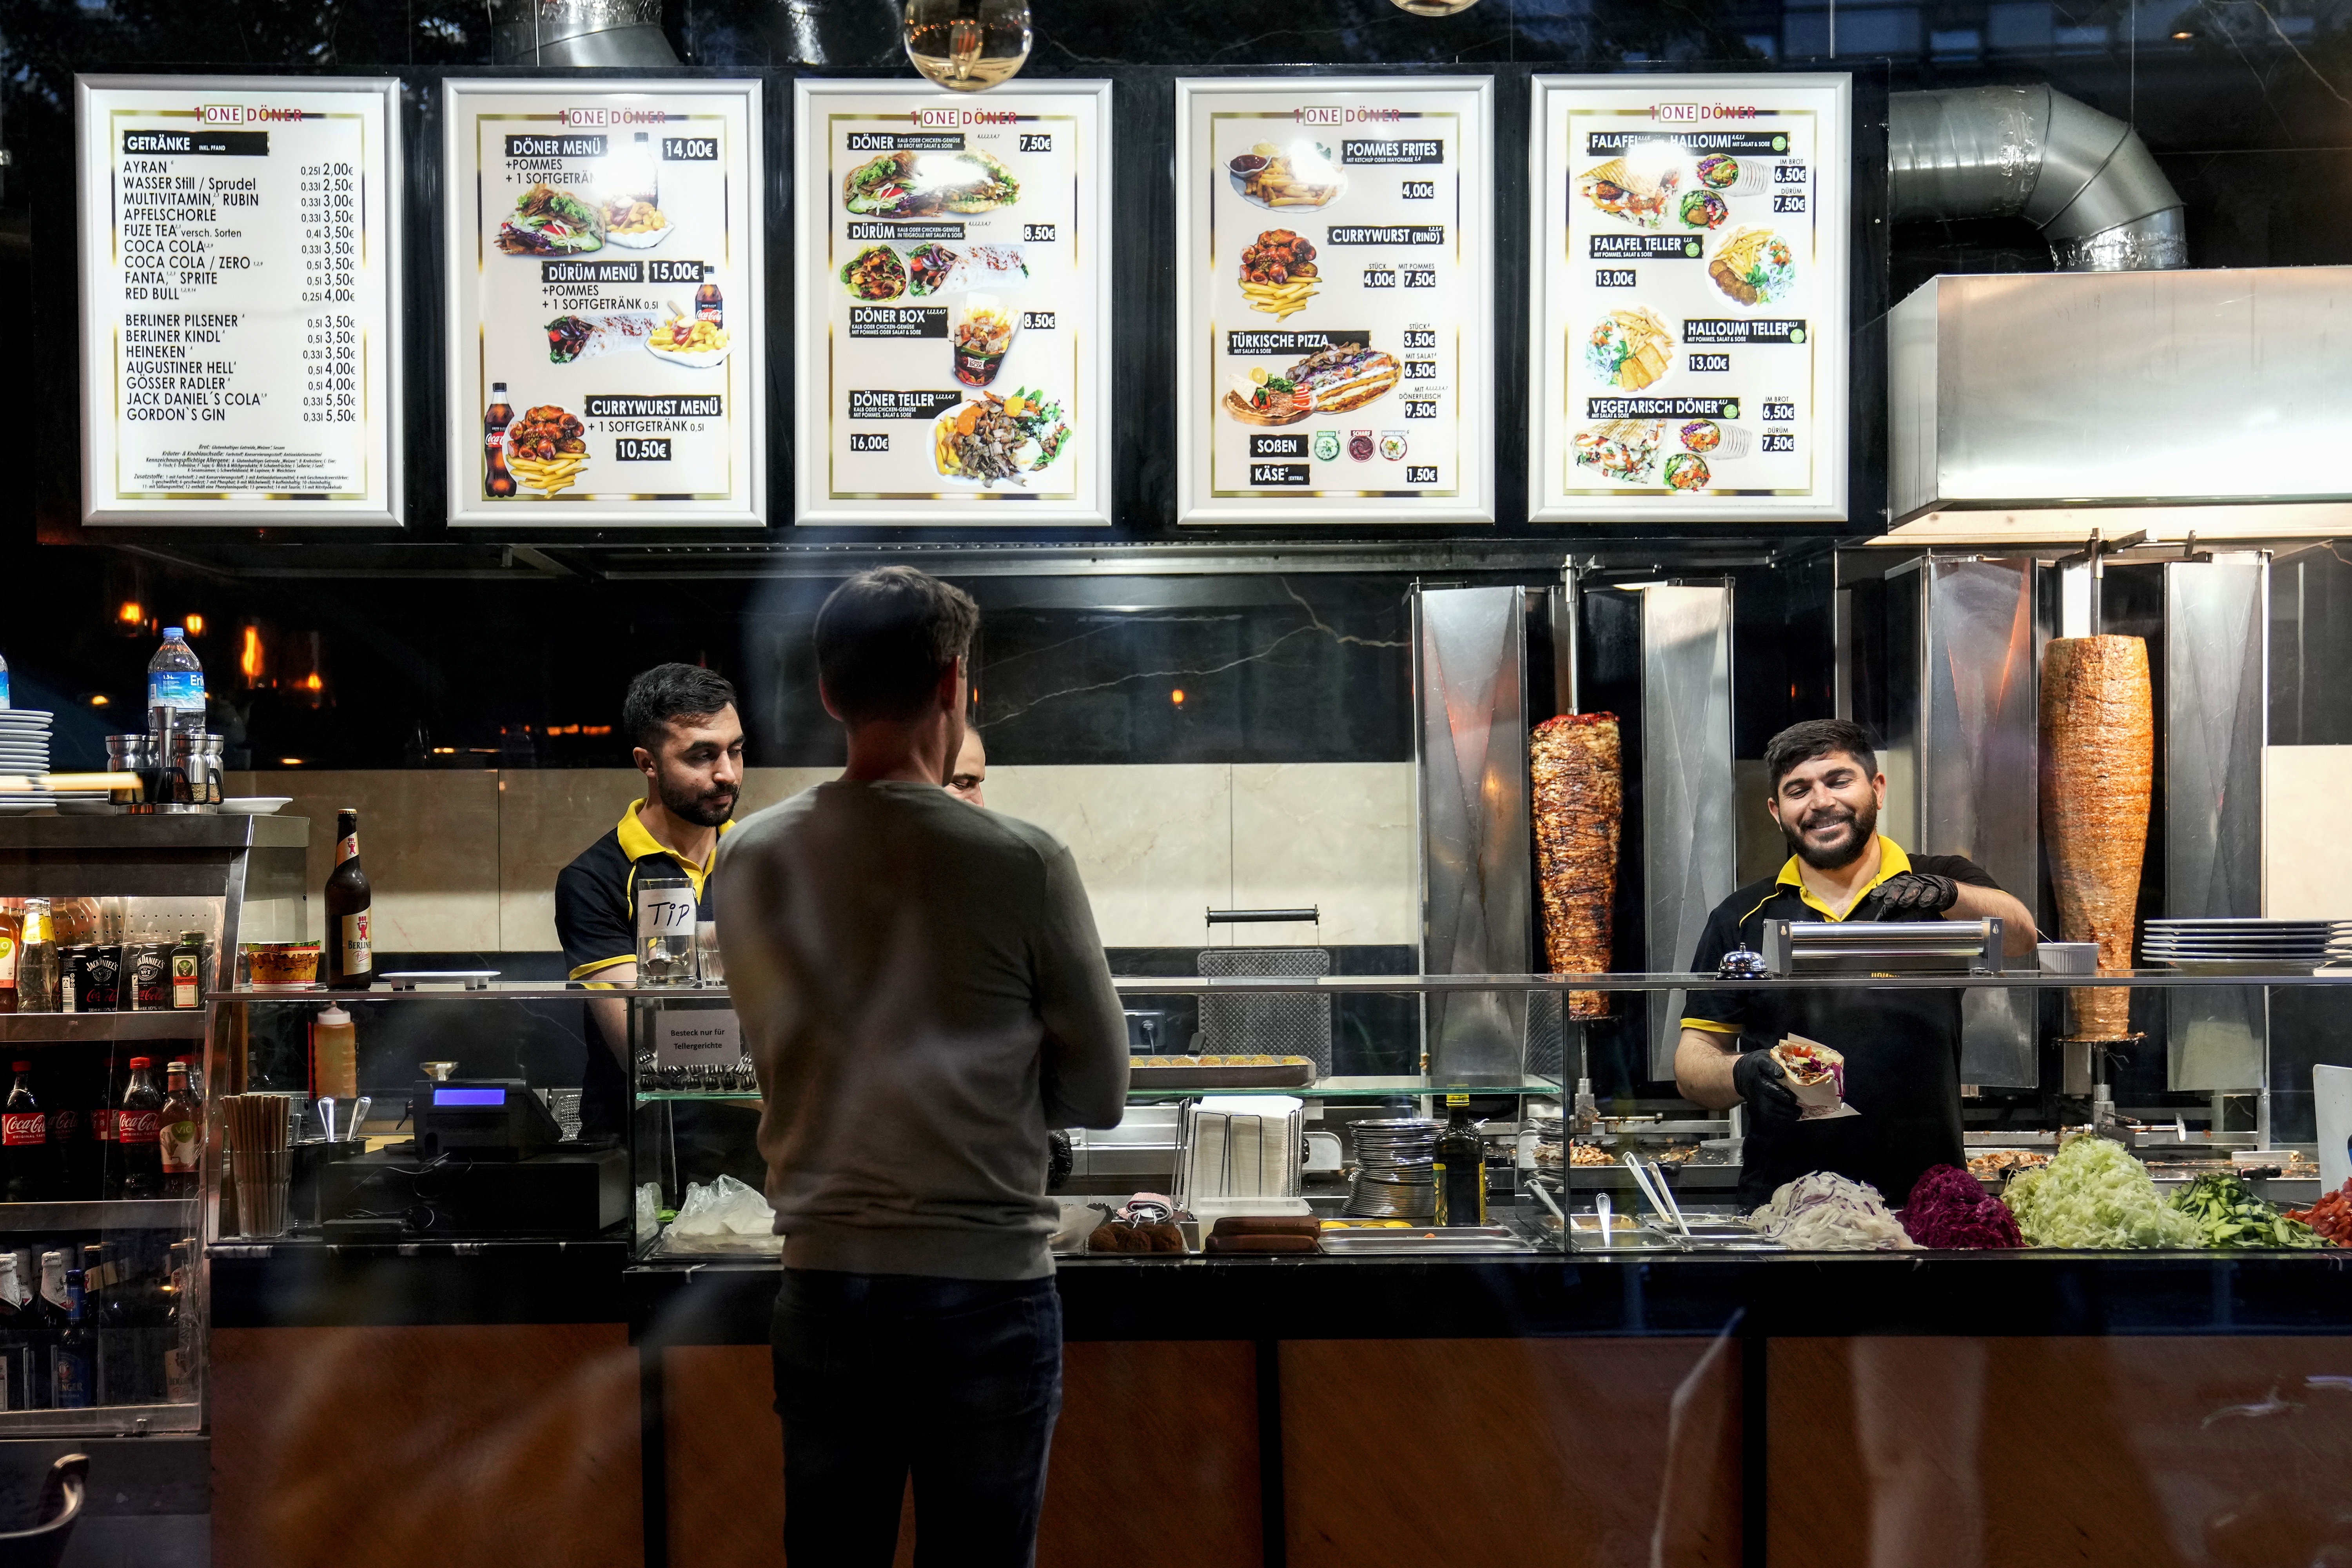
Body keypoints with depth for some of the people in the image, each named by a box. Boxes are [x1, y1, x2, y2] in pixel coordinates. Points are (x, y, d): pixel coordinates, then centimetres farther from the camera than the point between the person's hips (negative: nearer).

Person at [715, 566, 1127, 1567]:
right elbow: (1099, 1094, -3)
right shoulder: (1024, 864, -12)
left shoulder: (753, 860, -2)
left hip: (824, 1282, 3)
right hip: (986, 1286, -3)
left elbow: (778, 1058, 10)